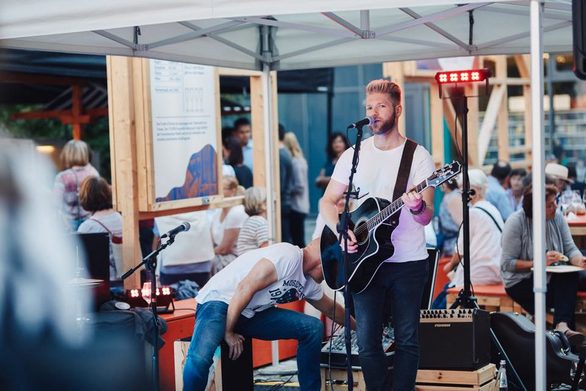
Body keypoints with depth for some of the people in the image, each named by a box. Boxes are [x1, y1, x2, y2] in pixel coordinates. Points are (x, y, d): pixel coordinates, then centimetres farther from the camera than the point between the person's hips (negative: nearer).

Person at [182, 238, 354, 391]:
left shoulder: (310, 283, 11)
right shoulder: (289, 256, -20)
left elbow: (331, 309, 31)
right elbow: (245, 288, -23)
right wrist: (228, 332, -19)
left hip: (252, 313, 9)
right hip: (219, 301, -9)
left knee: (313, 327, -4)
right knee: (200, 358, -37)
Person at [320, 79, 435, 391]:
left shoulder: (418, 155, -3)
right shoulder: (354, 154, 6)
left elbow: (426, 216, -10)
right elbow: (328, 201, 9)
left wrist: (418, 208, -34)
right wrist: (341, 231, -11)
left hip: (408, 262, -2)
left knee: (406, 340, 3)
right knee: (367, 342, 1)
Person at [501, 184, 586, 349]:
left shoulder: (557, 217, -1)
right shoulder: (515, 222, -15)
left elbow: (570, 248, -1)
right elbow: (507, 264, -17)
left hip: (552, 277, 5)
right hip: (520, 281, -4)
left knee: (571, 277, -28)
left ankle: (562, 326, -39)